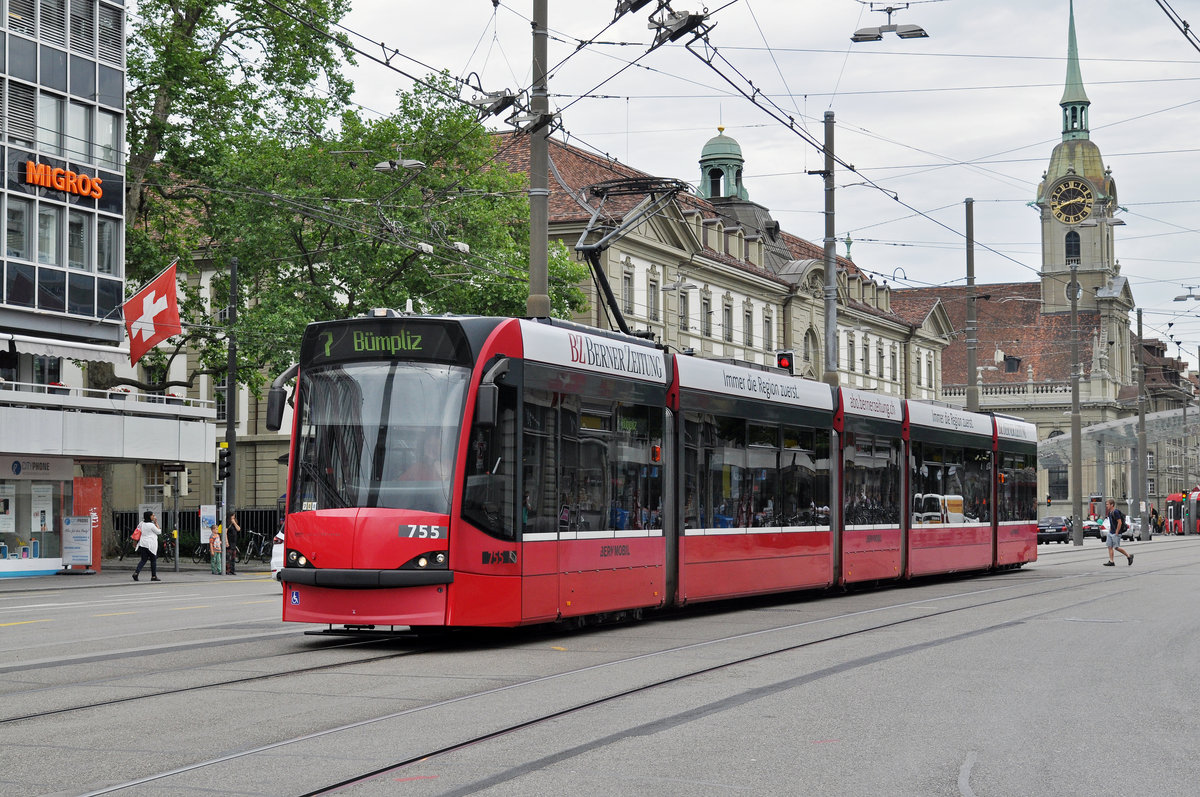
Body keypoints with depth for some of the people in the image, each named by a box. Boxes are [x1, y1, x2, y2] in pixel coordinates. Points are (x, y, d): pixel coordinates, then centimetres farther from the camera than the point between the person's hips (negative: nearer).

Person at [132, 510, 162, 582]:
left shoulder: (141, 523, 7)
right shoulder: (151, 525, -12)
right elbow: (159, 532, -1)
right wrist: (156, 523, 2)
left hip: (142, 544, 6)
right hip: (150, 545, -6)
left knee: (143, 560, 9)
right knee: (153, 560, 7)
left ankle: (136, 572, -11)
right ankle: (154, 576, 12)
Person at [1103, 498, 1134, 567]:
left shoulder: (1116, 512, -17)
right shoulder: (1110, 513, 13)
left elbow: (1120, 522, -21)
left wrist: (1116, 532, -20)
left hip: (1116, 533, -9)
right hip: (1110, 533, 9)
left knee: (1116, 547, -6)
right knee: (1110, 547, 3)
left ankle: (1129, 555, 8)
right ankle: (1111, 561, 4)